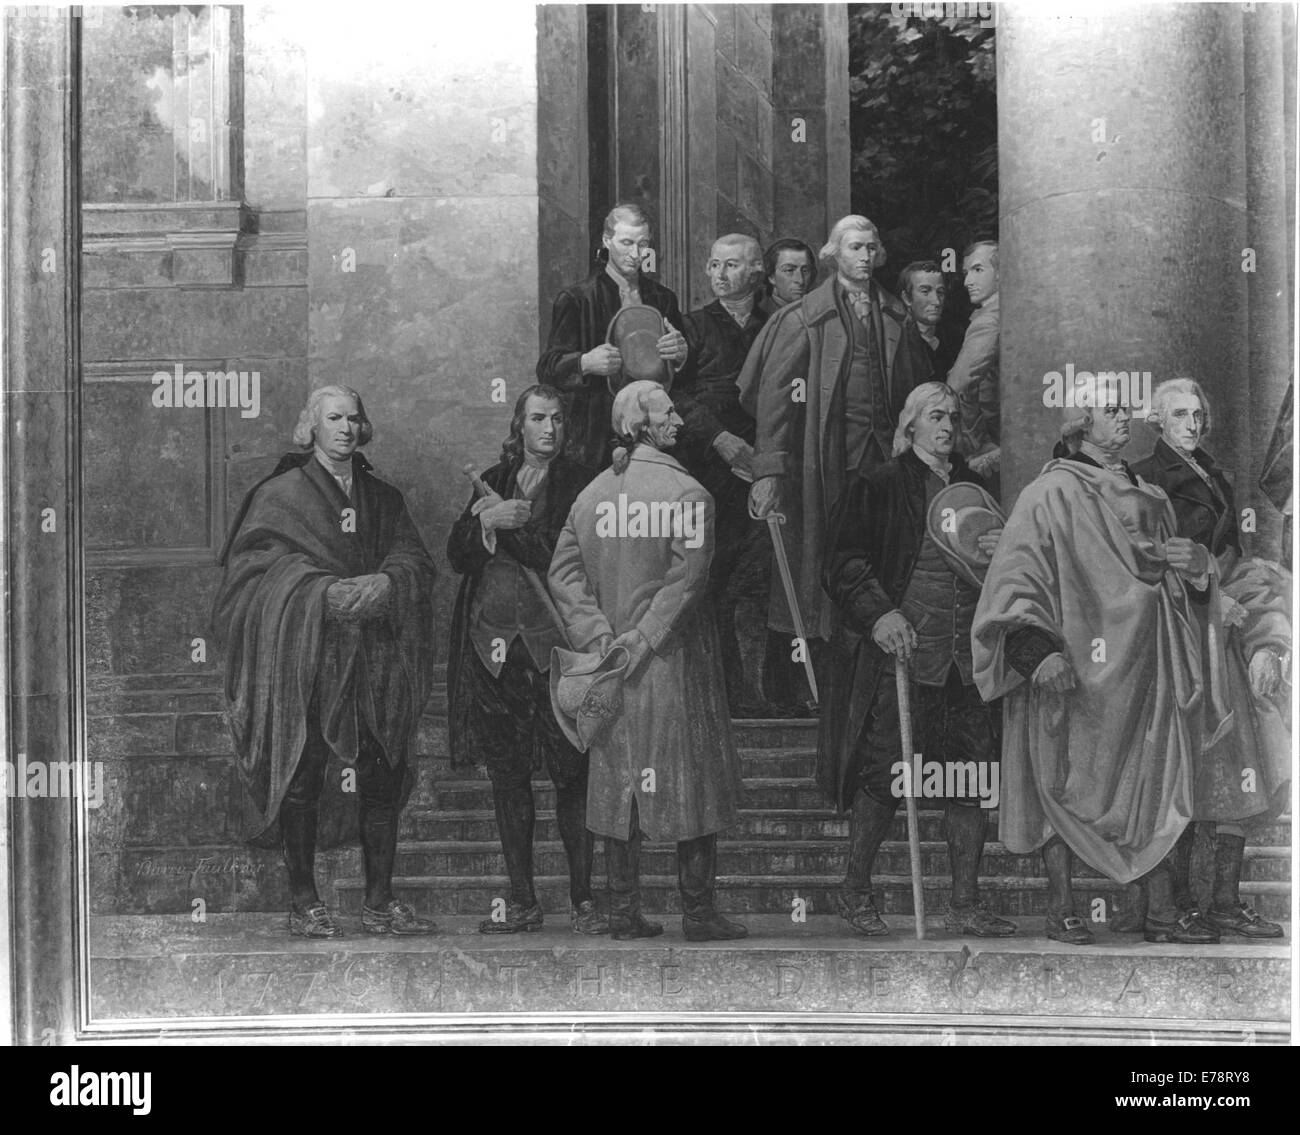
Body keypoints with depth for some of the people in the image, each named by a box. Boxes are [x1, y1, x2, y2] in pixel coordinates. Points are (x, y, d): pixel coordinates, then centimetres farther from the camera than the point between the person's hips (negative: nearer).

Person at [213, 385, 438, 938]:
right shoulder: (281, 495, 4)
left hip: (374, 659, 4)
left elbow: (414, 560, 8)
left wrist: (384, 582, -15)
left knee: (383, 779, 1)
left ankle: (380, 903, 7)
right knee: (302, 778, -5)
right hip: (302, 658, -4)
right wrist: (325, 590, -21)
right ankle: (303, 903, 3)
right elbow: (262, 561, -8)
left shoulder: (382, 498, 17)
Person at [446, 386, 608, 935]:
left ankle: (583, 900, 3)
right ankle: (522, 902, 13)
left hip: (556, 642, -4)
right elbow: (457, 556, 6)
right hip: (494, 642, 4)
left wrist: (507, 523, -10)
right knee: (506, 774, 5)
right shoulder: (493, 481, 14)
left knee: (571, 774, -5)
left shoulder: (579, 484, 3)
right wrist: (486, 519, -11)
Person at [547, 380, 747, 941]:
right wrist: (642, 639, -16)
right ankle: (698, 912, 6)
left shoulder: (591, 494, 6)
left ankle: (624, 912, 14)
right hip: (677, 662, -5)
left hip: (612, 663, 5)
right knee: (691, 782, 3)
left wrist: (598, 637, -5)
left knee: (618, 782, 11)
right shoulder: (686, 494, -10)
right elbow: (687, 577, -19)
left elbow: (563, 574, 0)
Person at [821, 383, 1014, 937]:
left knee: (973, 780, 3)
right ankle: (854, 889, 13)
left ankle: (965, 904, 11)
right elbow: (843, 563, -4)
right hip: (901, 653, -5)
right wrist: (878, 613, -18)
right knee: (884, 774, -4)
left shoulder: (972, 488, 17)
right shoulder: (879, 487, 2)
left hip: (967, 661, 5)